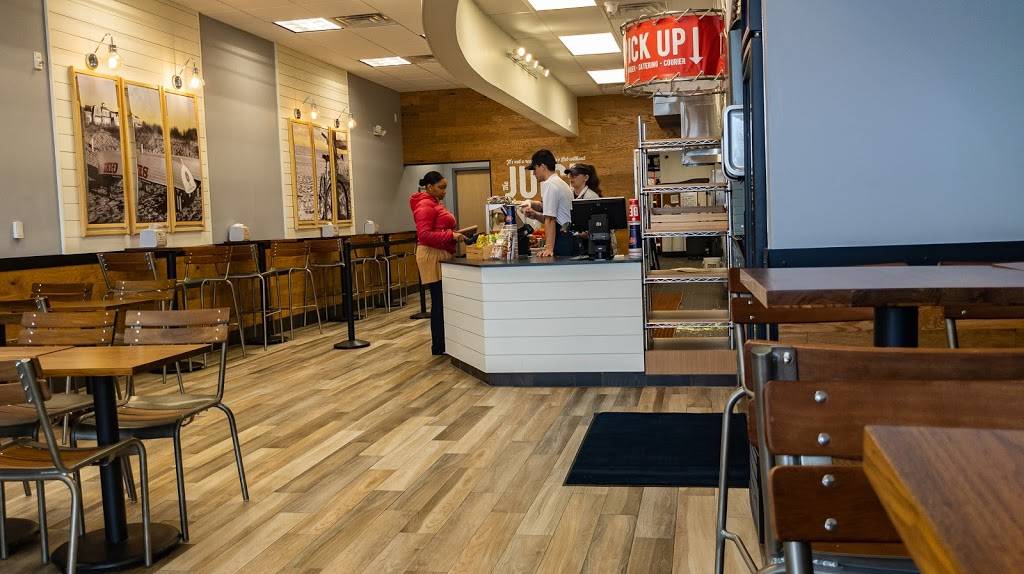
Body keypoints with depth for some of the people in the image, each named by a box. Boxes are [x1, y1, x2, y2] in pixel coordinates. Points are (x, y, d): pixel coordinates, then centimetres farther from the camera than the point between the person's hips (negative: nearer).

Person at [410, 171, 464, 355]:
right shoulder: (425, 205, -12)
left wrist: (455, 234, 16)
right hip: (432, 256, -10)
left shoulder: (435, 203, 20)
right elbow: (424, 235, -21)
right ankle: (439, 347, -3)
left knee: (442, 302, 9)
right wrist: (451, 235, -23)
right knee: (439, 301, -8)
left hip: (441, 256, 10)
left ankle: (441, 344, 13)